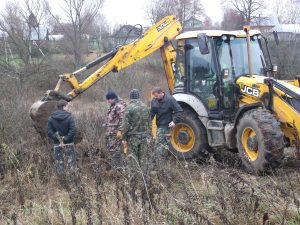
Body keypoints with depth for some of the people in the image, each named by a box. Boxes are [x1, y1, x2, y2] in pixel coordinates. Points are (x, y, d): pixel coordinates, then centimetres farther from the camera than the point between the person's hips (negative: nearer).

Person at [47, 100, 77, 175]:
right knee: (71, 163, 5)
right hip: (69, 144, -2)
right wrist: (65, 139, -15)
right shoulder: (69, 117, -9)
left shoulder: (51, 118, 0)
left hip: (57, 144, 2)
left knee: (59, 164, 10)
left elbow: (49, 133, -5)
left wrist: (58, 138, -8)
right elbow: (73, 130, -18)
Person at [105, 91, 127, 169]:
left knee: (115, 150, -9)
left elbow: (122, 119, -21)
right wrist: (106, 125, 25)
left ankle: (118, 167, -3)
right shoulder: (112, 106, 18)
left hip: (115, 132, -10)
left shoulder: (119, 106, -14)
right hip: (110, 132, 10)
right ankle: (112, 165, 24)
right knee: (110, 149, 15)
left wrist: (119, 131, -23)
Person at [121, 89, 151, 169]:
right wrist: (148, 135, 20)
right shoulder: (145, 107, 6)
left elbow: (126, 124, -12)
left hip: (133, 136, -5)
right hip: (144, 136, 5)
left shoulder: (129, 108, -11)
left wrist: (124, 137, -4)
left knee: (132, 157, 2)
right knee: (142, 157, 10)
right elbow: (149, 123, 13)